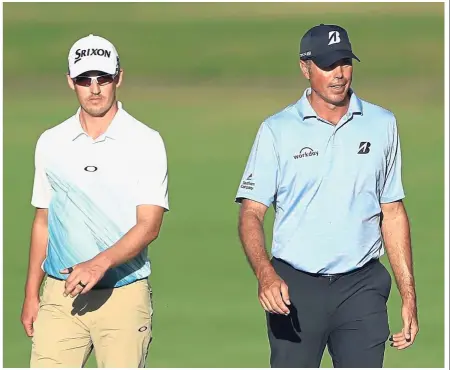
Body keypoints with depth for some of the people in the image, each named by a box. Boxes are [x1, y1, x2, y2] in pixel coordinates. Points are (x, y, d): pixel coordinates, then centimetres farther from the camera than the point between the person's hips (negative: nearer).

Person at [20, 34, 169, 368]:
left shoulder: (146, 142, -2)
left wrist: (100, 263, -24)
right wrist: (31, 293, 15)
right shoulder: (51, 143, 10)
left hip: (125, 295, -3)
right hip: (61, 293, 3)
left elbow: (149, 225, -9)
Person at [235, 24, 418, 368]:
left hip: (361, 287, 1)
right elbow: (251, 213, -3)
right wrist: (265, 274, -21)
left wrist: (408, 294, 8)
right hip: (293, 287, -1)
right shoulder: (277, 130, 2)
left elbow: (393, 213, 13)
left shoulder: (381, 124, 9)